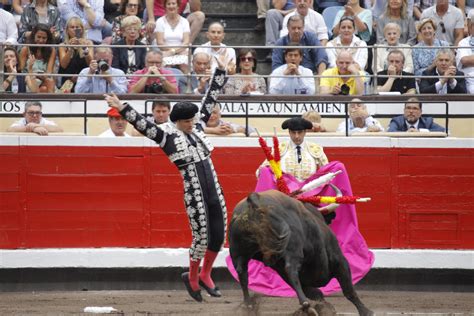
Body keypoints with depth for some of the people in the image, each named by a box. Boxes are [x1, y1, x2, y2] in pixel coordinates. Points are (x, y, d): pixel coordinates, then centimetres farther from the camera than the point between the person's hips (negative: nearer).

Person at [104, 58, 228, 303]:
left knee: (218, 236, 7)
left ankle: (205, 276, 27)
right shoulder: (167, 136, -2)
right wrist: (122, 109, -22)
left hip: (214, 191, 6)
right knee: (201, 236, -3)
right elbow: (142, 124, -11)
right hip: (194, 194, -6)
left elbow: (210, 100, 20)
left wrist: (220, 72, 21)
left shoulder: (197, 129, 13)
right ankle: (192, 277, 19)